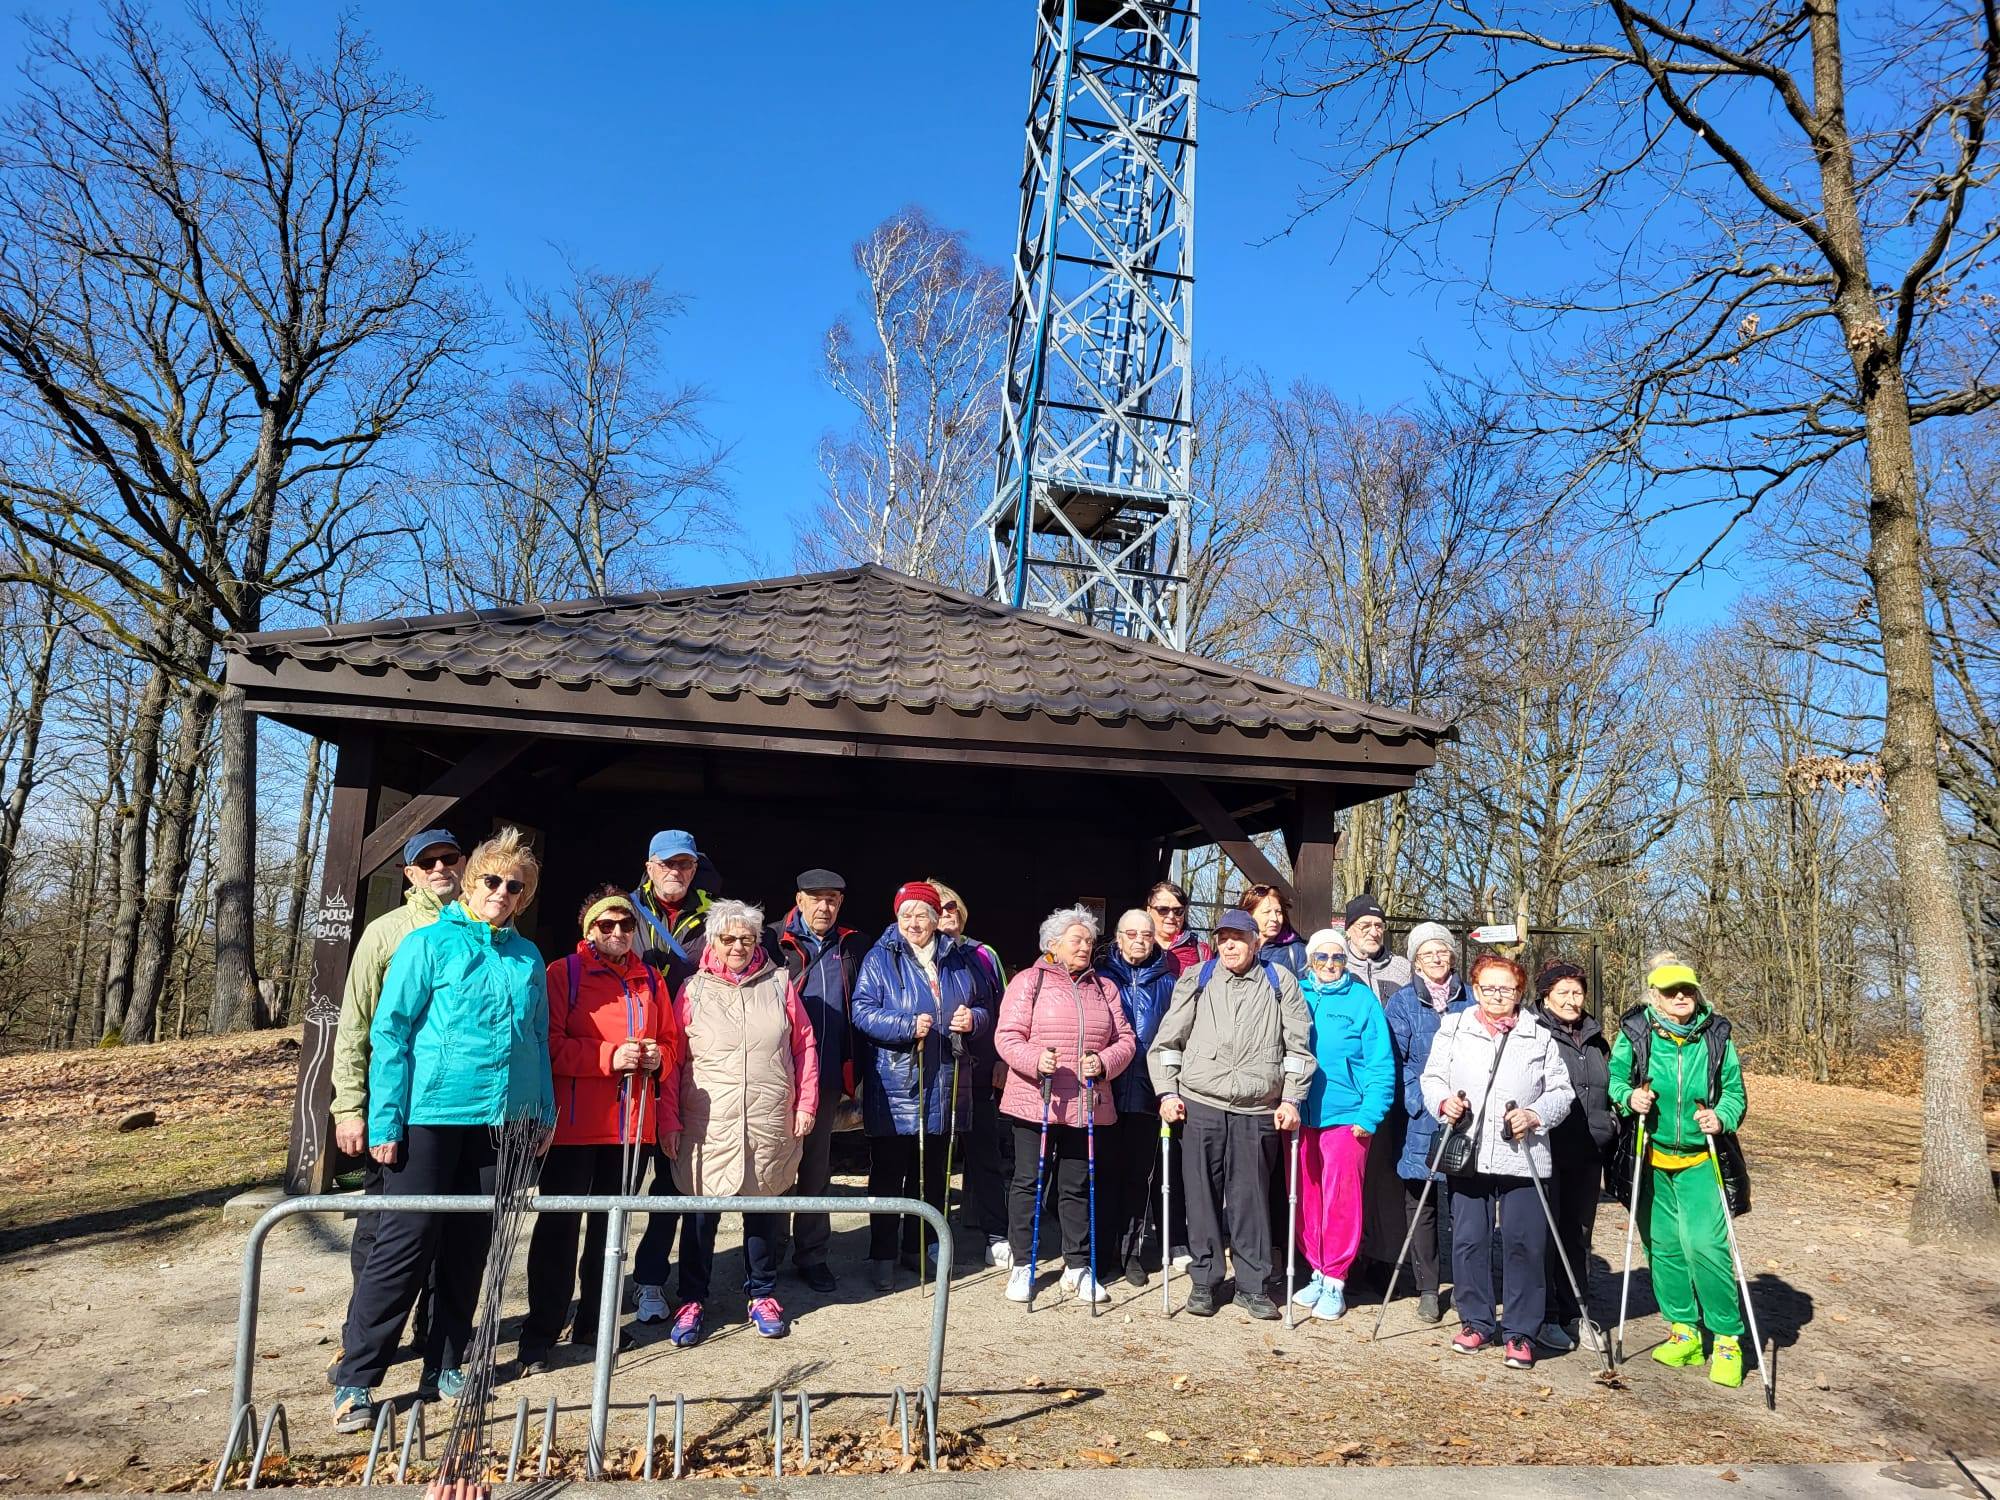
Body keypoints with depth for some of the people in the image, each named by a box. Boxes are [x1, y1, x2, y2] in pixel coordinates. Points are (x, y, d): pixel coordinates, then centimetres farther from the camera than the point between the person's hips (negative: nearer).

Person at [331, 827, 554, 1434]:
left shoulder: (527, 957, 10)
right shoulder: (429, 944, -4)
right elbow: (390, 1033, -6)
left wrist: (544, 1112, 11)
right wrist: (385, 1121, -11)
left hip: (500, 1120, 5)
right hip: (432, 1113, -4)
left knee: (470, 1245, 11)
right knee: (407, 1241, -2)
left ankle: (445, 1366, 25)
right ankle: (354, 1379, 10)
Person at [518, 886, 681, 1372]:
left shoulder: (651, 980, 13)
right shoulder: (563, 973, -3)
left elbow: (672, 1041, 16)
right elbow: (549, 1045, -12)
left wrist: (659, 1056, -7)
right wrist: (610, 1057, -20)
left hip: (632, 1122, 5)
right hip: (575, 1123, -5)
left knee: (611, 1222, 14)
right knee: (559, 1224, -1)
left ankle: (593, 1323, 27)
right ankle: (541, 1332, 10)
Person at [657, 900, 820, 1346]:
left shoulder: (779, 983, 4)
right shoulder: (693, 990, 1)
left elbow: (804, 1045, 7)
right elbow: (672, 1061, 2)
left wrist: (806, 1103, 3)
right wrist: (669, 1120, -2)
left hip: (770, 1125, 1)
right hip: (708, 1125, -1)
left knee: (764, 1207, 11)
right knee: (703, 1211, 6)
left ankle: (762, 1295, 27)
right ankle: (693, 1301, 22)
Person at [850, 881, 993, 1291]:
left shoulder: (961, 960, 8)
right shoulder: (880, 959, -3)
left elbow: (985, 1008, 15)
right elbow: (863, 1012, -11)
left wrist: (973, 1019, -7)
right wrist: (908, 1027, -22)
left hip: (945, 1085, 4)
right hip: (894, 1085, -4)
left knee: (932, 1172, 15)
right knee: (888, 1173, 3)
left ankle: (922, 1247, 30)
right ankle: (883, 1256, 15)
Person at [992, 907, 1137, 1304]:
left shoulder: (1104, 987, 13)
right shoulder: (1029, 980, 0)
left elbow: (1125, 1040, 10)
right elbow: (1007, 1036, -6)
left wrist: (1104, 1062, -9)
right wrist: (1034, 1059, -24)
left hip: (1087, 1104, 3)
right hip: (1035, 1101, -3)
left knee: (1077, 1186, 10)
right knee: (1029, 1181, 4)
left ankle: (1078, 1267, 21)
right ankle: (1022, 1265, 16)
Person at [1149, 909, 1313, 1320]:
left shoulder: (1279, 983, 8)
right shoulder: (1196, 980, 9)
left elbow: (1298, 1046, 8)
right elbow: (1167, 1041, 9)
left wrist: (1291, 1099, 1)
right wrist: (1168, 1092, 1)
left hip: (1257, 1111, 0)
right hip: (1200, 1105, 1)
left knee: (1251, 1199, 5)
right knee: (1202, 1196, 5)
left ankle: (1253, 1285, 17)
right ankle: (1203, 1281, 17)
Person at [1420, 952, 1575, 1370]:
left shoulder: (1539, 1036, 7)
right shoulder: (1452, 1027, 9)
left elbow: (1561, 1092, 5)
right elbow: (1432, 1078, 9)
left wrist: (1535, 1115, -12)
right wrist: (1444, 1102, -10)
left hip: (1523, 1158, -1)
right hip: (1467, 1155, 1)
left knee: (1523, 1242, -1)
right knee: (1468, 1239, 5)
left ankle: (1521, 1332, 11)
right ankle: (1475, 1321, 21)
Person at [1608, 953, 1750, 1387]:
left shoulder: (1715, 1035, -3)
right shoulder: (1634, 1033, -6)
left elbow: (1735, 1091, 5)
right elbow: (1615, 1078, 4)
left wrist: (1722, 1117, -15)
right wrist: (1629, 1097, -17)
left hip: (1699, 1160, -1)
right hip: (1651, 1159, 1)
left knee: (1705, 1245, -11)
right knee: (1663, 1246, 8)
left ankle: (1727, 1338, 6)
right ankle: (1684, 1330, 25)